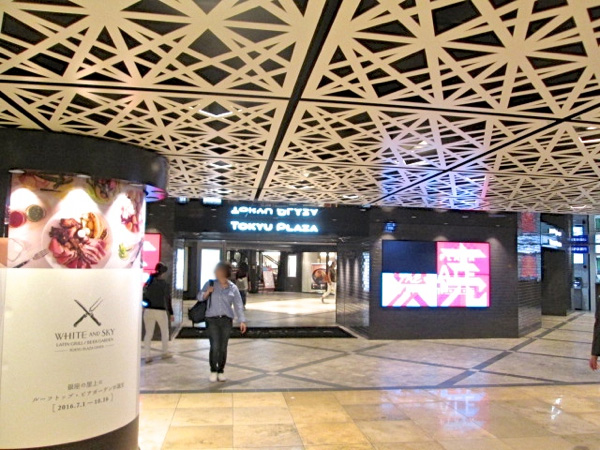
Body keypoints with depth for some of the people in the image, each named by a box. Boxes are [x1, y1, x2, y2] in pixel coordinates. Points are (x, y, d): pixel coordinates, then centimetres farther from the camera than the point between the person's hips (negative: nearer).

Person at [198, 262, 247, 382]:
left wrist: (242, 320, -7)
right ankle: (213, 371, 10)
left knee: (223, 347, 5)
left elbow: (238, 305, 2)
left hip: (227, 320, 1)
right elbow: (200, 297, 9)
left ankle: (221, 371, 20)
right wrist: (207, 292, -12)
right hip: (212, 319, -1)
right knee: (215, 346, -8)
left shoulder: (233, 288, 3)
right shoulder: (210, 284, 3)